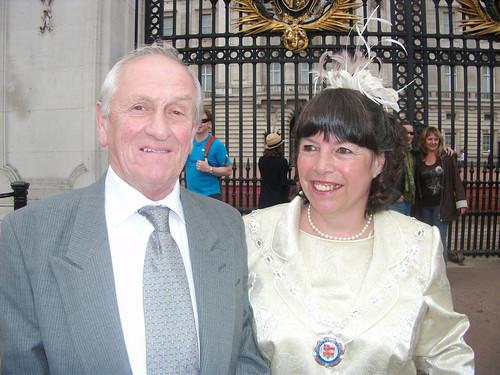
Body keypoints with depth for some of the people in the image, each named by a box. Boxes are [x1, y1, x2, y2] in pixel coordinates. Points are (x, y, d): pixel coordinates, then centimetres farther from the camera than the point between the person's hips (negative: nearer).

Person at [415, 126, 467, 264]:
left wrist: (461, 201, -7)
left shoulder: (447, 158, -2)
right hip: (425, 206, 3)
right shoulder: (419, 160, 6)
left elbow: (456, 180, -2)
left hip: (442, 206, -3)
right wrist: (417, 205, 7)